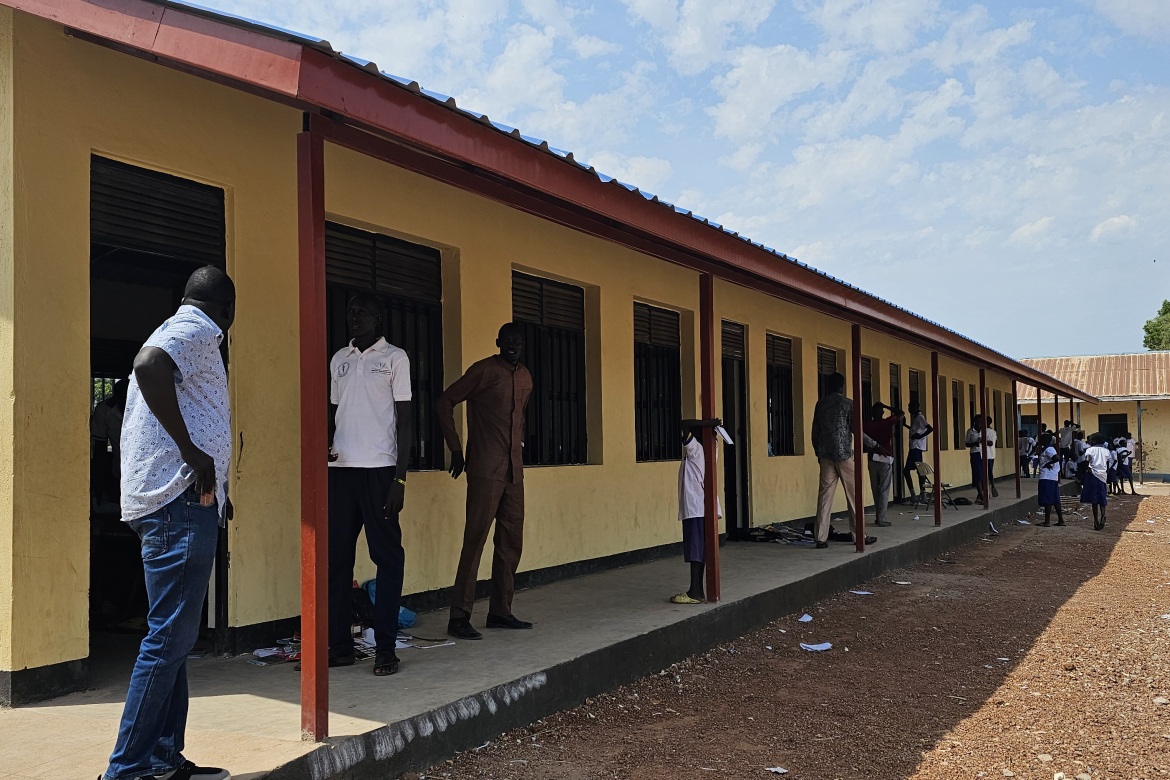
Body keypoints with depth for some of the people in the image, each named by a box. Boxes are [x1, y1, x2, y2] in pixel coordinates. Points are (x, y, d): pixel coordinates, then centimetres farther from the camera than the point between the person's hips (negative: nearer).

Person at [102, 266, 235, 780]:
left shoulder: (179, 333, 23)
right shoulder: (195, 331, -8)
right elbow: (148, 365, -30)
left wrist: (215, 492, 27)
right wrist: (191, 450, -27)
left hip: (181, 504, 11)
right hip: (181, 502, -11)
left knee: (174, 636, 14)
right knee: (170, 637, -7)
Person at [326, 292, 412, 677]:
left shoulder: (395, 357, 3)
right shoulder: (339, 359, 17)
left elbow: (404, 419, 0)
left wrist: (400, 478, -8)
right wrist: (324, 443, -2)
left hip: (379, 468, -5)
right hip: (340, 468, 5)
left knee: (387, 556, -1)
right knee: (336, 556, 4)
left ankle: (385, 648, 5)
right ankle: (340, 645, 12)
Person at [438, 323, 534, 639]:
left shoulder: (525, 377, 15)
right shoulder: (484, 371, -6)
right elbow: (444, 404, -6)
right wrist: (456, 450, -6)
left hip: (514, 470, 7)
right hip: (485, 470, -7)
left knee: (511, 542, 9)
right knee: (475, 539, -9)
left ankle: (500, 611, 18)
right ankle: (459, 617, -5)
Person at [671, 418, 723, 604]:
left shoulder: (694, 448, -13)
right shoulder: (699, 450, 12)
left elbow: (685, 424, -23)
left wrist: (710, 423, -17)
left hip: (694, 509, -9)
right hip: (698, 508, 9)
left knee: (695, 552, -7)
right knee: (698, 552, 10)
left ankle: (694, 593, -5)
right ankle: (698, 591, 14)